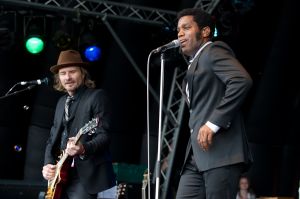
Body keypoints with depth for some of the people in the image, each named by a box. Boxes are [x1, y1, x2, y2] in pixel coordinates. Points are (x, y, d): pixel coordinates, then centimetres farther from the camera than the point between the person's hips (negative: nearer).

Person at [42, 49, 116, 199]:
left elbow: (104, 135, -13)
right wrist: (48, 164, 4)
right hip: (61, 175, 7)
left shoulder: (97, 96, -3)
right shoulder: (61, 102, 20)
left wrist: (84, 149, -31)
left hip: (86, 176, -7)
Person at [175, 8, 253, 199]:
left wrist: (213, 123, -19)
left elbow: (242, 80, -18)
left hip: (220, 150, -9)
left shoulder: (214, 51, 0)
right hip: (197, 156, 9)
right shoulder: (195, 63, 27)